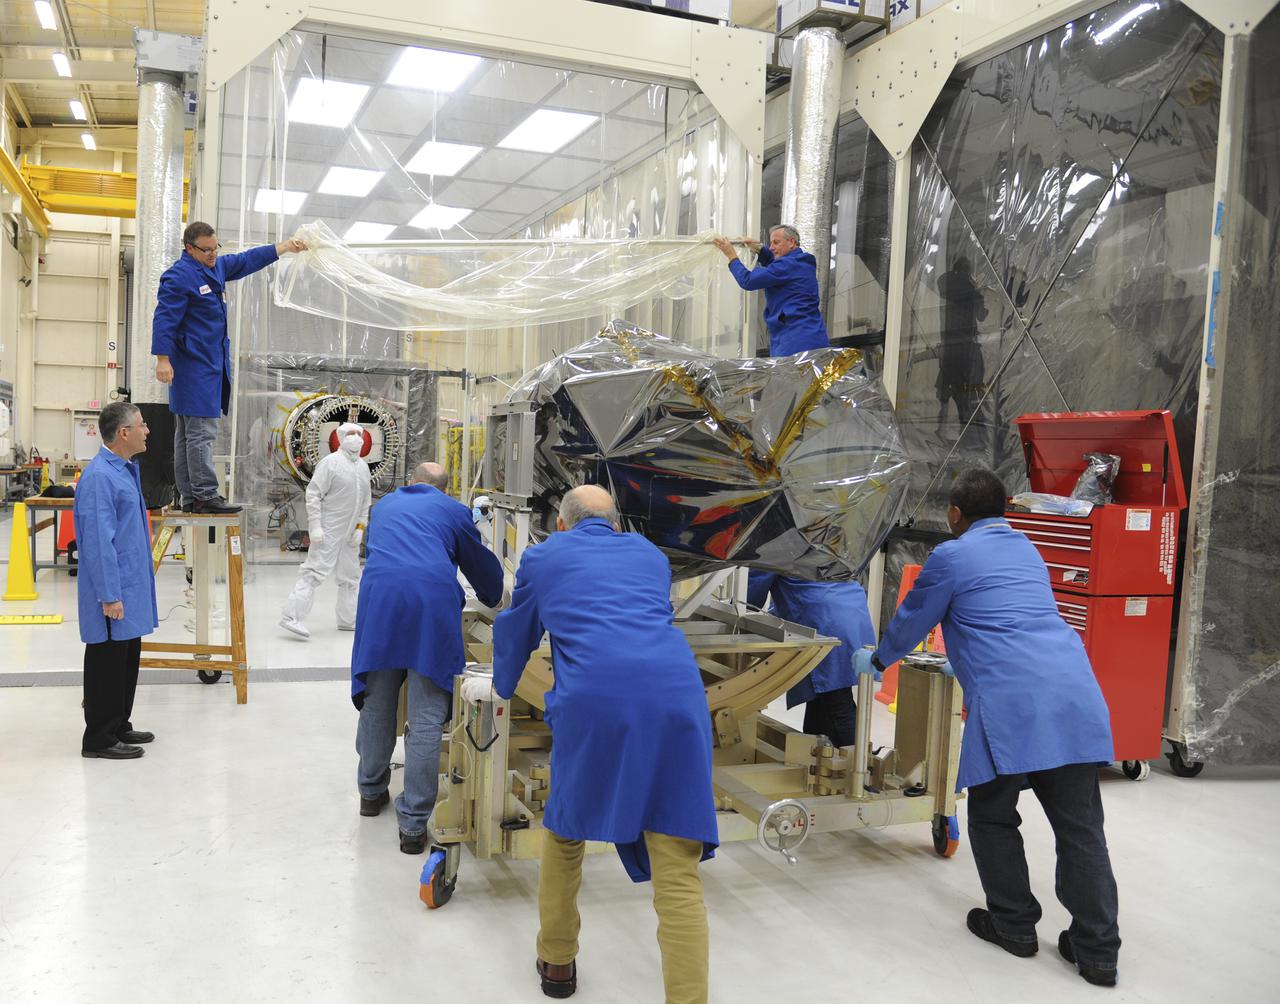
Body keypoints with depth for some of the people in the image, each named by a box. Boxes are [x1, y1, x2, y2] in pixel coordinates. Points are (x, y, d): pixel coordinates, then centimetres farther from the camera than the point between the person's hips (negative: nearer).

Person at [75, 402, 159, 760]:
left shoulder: (126, 469, 10)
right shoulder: (99, 477, -20)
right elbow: (98, 541, -23)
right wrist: (110, 595, -23)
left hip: (131, 588, 10)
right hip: (114, 592, -10)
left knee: (128, 658, 17)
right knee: (108, 661, 1)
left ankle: (119, 726, 30)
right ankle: (99, 739, 12)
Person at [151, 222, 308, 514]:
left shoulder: (217, 267, 15)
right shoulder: (179, 276, -12)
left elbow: (247, 260, 28)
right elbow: (165, 318, -17)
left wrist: (285, 247, 29)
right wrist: (163, 359, -23)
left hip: (211, 364, 10)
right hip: (194, 366, -10)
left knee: (187, 433, 11)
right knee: (201, 431, -11)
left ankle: (189, 497, 15)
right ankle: (205, 495, -10)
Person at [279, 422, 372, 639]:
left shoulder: (363, 467, 12)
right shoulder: (331, 462, -10)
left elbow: (366, 501, 17)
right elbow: (313, 495, -12)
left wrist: (360, 527, 7)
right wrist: (315, 526, -17)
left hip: (350, 533, 8)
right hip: (328, 531, -8)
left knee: (350, 576, 14)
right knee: (315, 572, -13)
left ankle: (348, 619, 25)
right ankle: (292, 617, -11)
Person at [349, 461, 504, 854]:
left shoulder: (384, 506, 30)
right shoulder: (454, 511, 22)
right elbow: (482, 564, 31)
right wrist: (492, 599, 51)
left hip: (379, 594, 3)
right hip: (434, 600, -3)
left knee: (376, 702, 18)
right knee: (427, 716, -1)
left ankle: (371, 791, 35)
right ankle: (413, 824, -1)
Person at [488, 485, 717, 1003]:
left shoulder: (543, 557, 22)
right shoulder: (651, 555, 29)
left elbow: (514, 635, 36)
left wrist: (502, 687, 57)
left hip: (593, 702, -1)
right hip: (676, 695, 2)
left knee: (564, 829, 24)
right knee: (678, 874, 2)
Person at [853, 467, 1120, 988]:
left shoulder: (951, 556, 5)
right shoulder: (1027, 550, 26)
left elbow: (911, 621, 16)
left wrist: (875, 660, 36)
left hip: (1010, 703, -6)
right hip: (1075, 694, 6)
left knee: (992, 817, 12)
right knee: (1080, 824, 8)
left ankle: (1014, 925, 21)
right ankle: (1097, 949, 13)